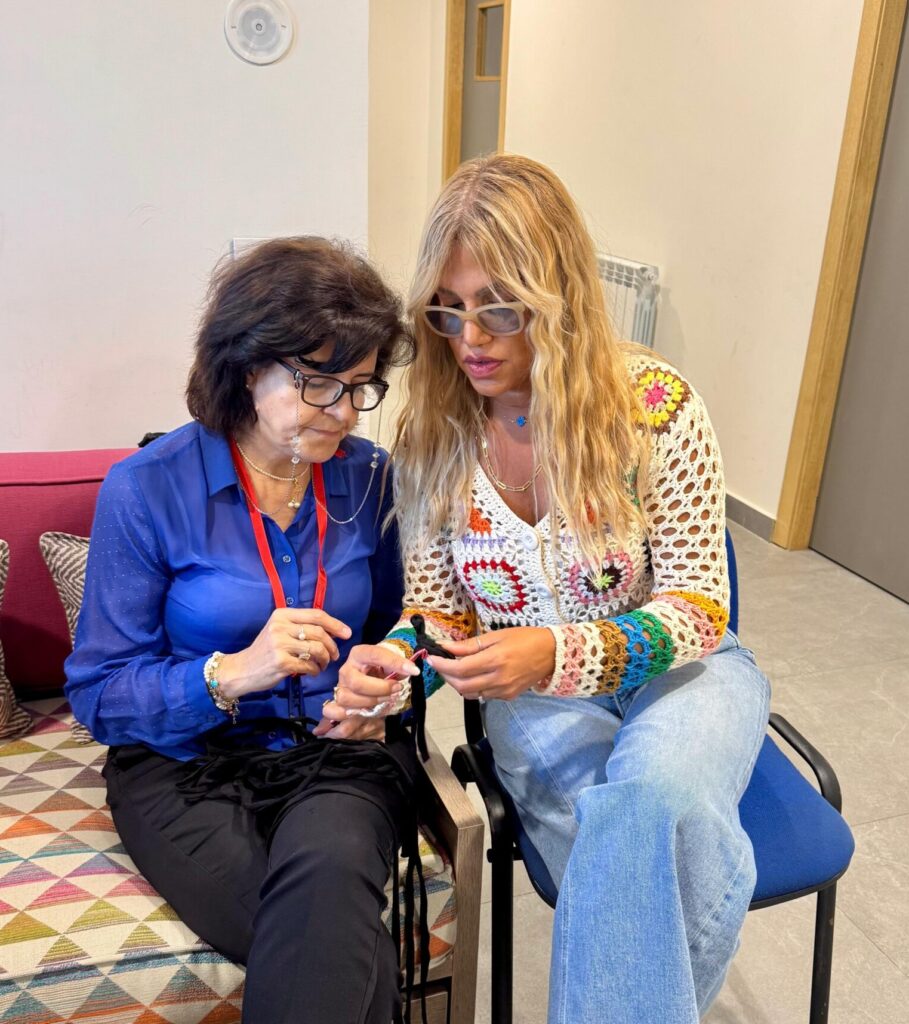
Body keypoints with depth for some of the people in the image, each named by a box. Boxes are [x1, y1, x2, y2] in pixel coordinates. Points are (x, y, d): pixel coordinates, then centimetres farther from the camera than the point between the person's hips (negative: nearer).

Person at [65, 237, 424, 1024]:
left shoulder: (370, 478, 2)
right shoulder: (147, 489, -7)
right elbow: (98, 692, -6)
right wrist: (233, 674, -21)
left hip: (338, 752, 3)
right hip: (187, 760, -2)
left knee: (329, 876, -31)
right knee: (339, 946, -28)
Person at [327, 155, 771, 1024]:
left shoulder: (653, 404, -17)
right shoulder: (434, 434, -8)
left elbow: (696, 611, -13)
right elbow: (436, 606, 1)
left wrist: (559, 651, -31)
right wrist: (393, 661, -22)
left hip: (679, 672, 0)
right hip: (531, 699, 1)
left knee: (654, 789, -33)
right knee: (637, 858, -28)